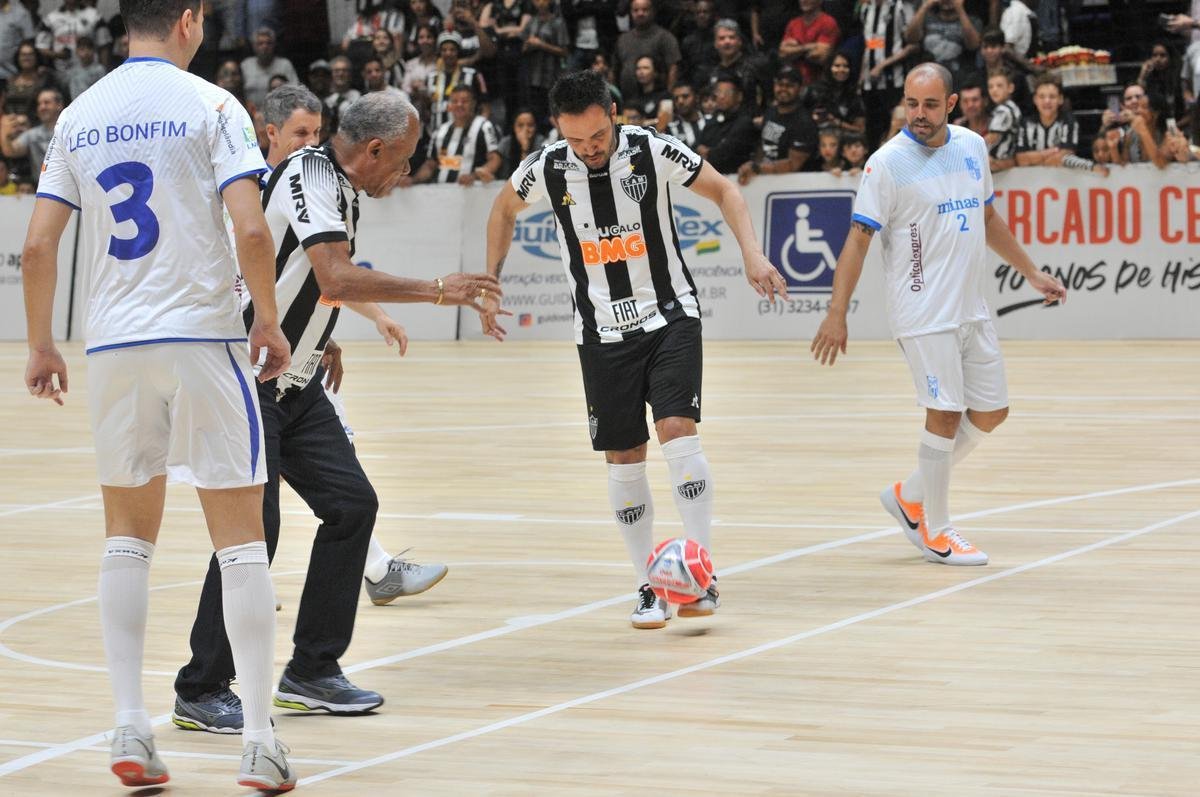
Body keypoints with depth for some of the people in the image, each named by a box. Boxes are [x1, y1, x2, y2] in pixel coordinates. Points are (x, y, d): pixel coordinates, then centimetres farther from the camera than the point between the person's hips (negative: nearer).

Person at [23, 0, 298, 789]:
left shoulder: (80, 116, 9)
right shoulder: (209, 105, -4)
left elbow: (39, 244, 6)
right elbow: (251, 228, -14)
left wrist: (42, 346, 15)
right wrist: (270, 321, -1)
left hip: (113, 342, 4)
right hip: (203, 333, -4)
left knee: (128, 537, 15)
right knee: (240, 537, 1)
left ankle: (130, 730, 8)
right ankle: (260, 741, 0)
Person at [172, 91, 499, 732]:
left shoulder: (339, 187, 9)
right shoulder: (307, 176, -20)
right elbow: (337, 277, -33)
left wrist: (322, 343, 24)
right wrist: (436, 290, -29)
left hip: (295, 385, 10)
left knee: (351, 503, 4)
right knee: (254, 524, -14)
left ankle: (311, 672, 12)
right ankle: (201, 691, -4)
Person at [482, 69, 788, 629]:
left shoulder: (654, 151, -14)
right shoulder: (547, 168, -9)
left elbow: (723, 190, 1)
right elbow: (505, 210, 13)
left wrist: (752, 254, -12)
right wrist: (489, 288, 12)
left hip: (670, 315, -2)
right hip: (602, 329, 2)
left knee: (677, 431, -18)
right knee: (623, 459, 2)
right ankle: (649, 588, 13)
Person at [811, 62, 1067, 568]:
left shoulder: (972, 147, 8)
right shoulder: (888, 162, -11)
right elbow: (858, 239, -12)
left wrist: (1031, 273, 24)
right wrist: (837, 313, -18)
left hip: (971, 309, 7)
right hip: (923, 313, -7)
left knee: (991, 412, 11)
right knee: (945, 413, -7)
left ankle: (910, 495, 25)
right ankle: (936, 532, 8)